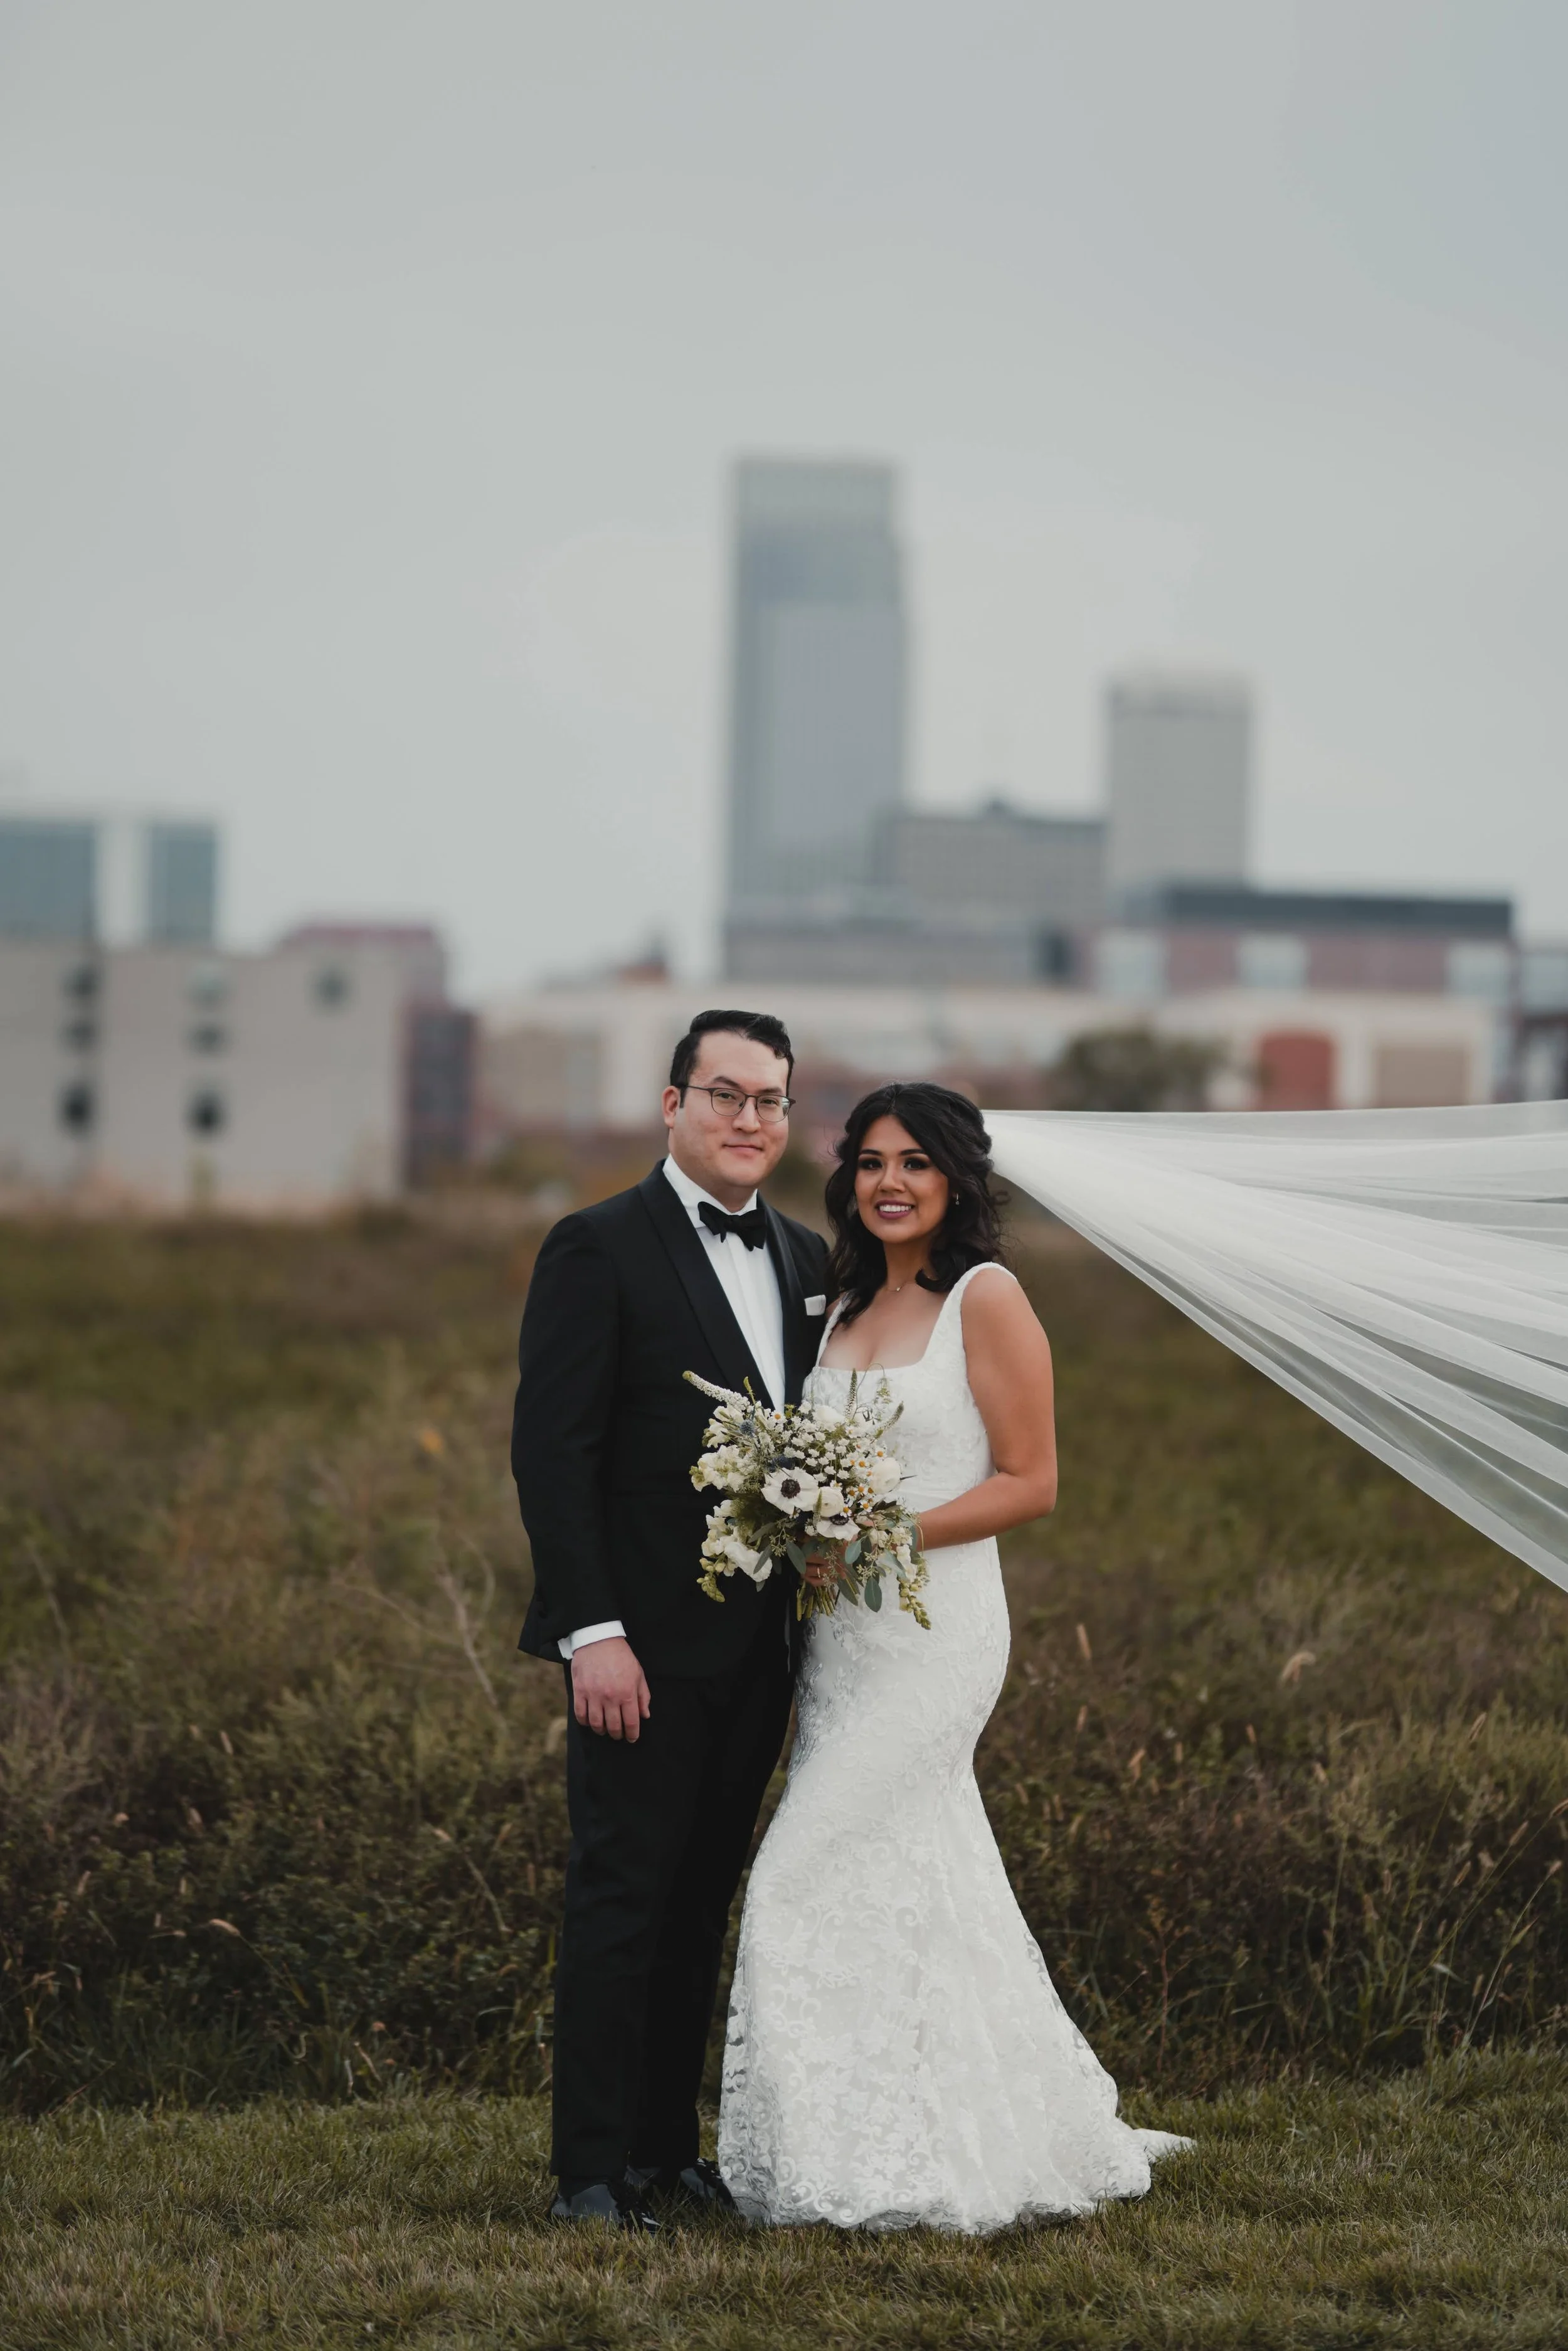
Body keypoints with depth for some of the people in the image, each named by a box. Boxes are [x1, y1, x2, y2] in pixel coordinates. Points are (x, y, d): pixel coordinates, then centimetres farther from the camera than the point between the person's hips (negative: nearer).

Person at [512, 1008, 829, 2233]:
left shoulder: (807, 1259, 12)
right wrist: (592, 1634, -18)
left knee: (703, 1899, 12)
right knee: (622, 1894, -4)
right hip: (643, 1644, -6)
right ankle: (594, 2170, 1)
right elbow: (552, 1452, -12)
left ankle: (669, 2148, 20)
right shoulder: (599, 1248, -8)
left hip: (758, 1644, 6)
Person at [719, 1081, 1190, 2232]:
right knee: (919, 1888, 9)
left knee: (817, 1874, -11)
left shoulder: (987, 1299, -8)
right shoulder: (848, 1309, 14)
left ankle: (867, 2164, -2)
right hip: (841, 1631, 7)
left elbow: (1031, 1481, -10)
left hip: (934, 1628, -7)